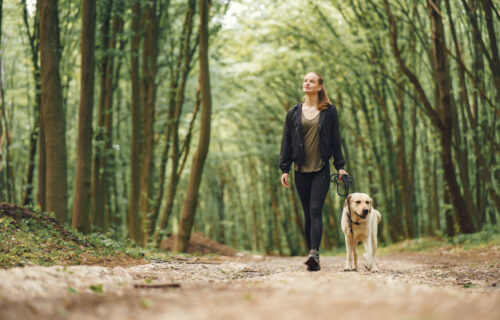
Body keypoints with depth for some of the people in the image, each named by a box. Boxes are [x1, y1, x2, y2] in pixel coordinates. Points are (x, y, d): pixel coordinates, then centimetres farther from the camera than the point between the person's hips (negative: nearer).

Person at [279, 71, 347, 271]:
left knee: (315, 211, -16)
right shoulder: (294, 112, 9)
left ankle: (314, 254, -25)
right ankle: (312, 257, 8)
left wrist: (339, 166, 3)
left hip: (321, 169, -3)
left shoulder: (329, 111, 5)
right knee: (308, 215, 5)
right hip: (301, 170, 3)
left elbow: (335, 140, 7)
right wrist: (284, 169, 4)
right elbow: (287, 141, 10)